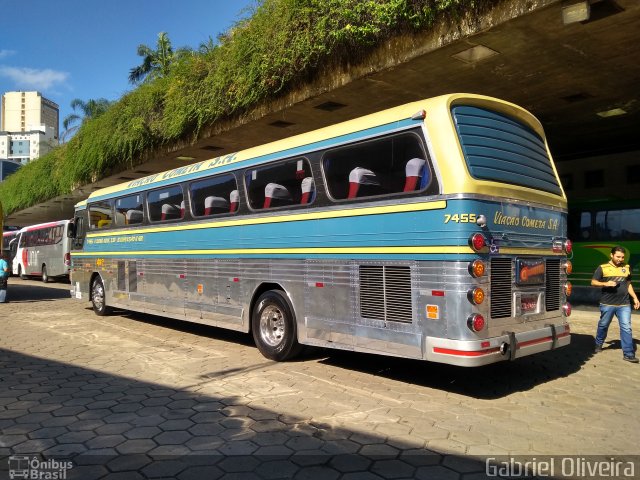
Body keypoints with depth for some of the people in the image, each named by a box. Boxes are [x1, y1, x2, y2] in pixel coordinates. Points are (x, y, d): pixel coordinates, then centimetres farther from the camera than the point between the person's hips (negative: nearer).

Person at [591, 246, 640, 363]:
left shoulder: (626, 267, 10)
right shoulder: (603, 268, -2)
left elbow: (628, 284, 19)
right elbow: (593, 282, -1)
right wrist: (605, 283, -18)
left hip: (624, 305, 2)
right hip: (607, 304, -2)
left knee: (626, 328, -4)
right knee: (603, 325, 12)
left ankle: (628, 354, 0)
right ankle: (598, 344, 33)